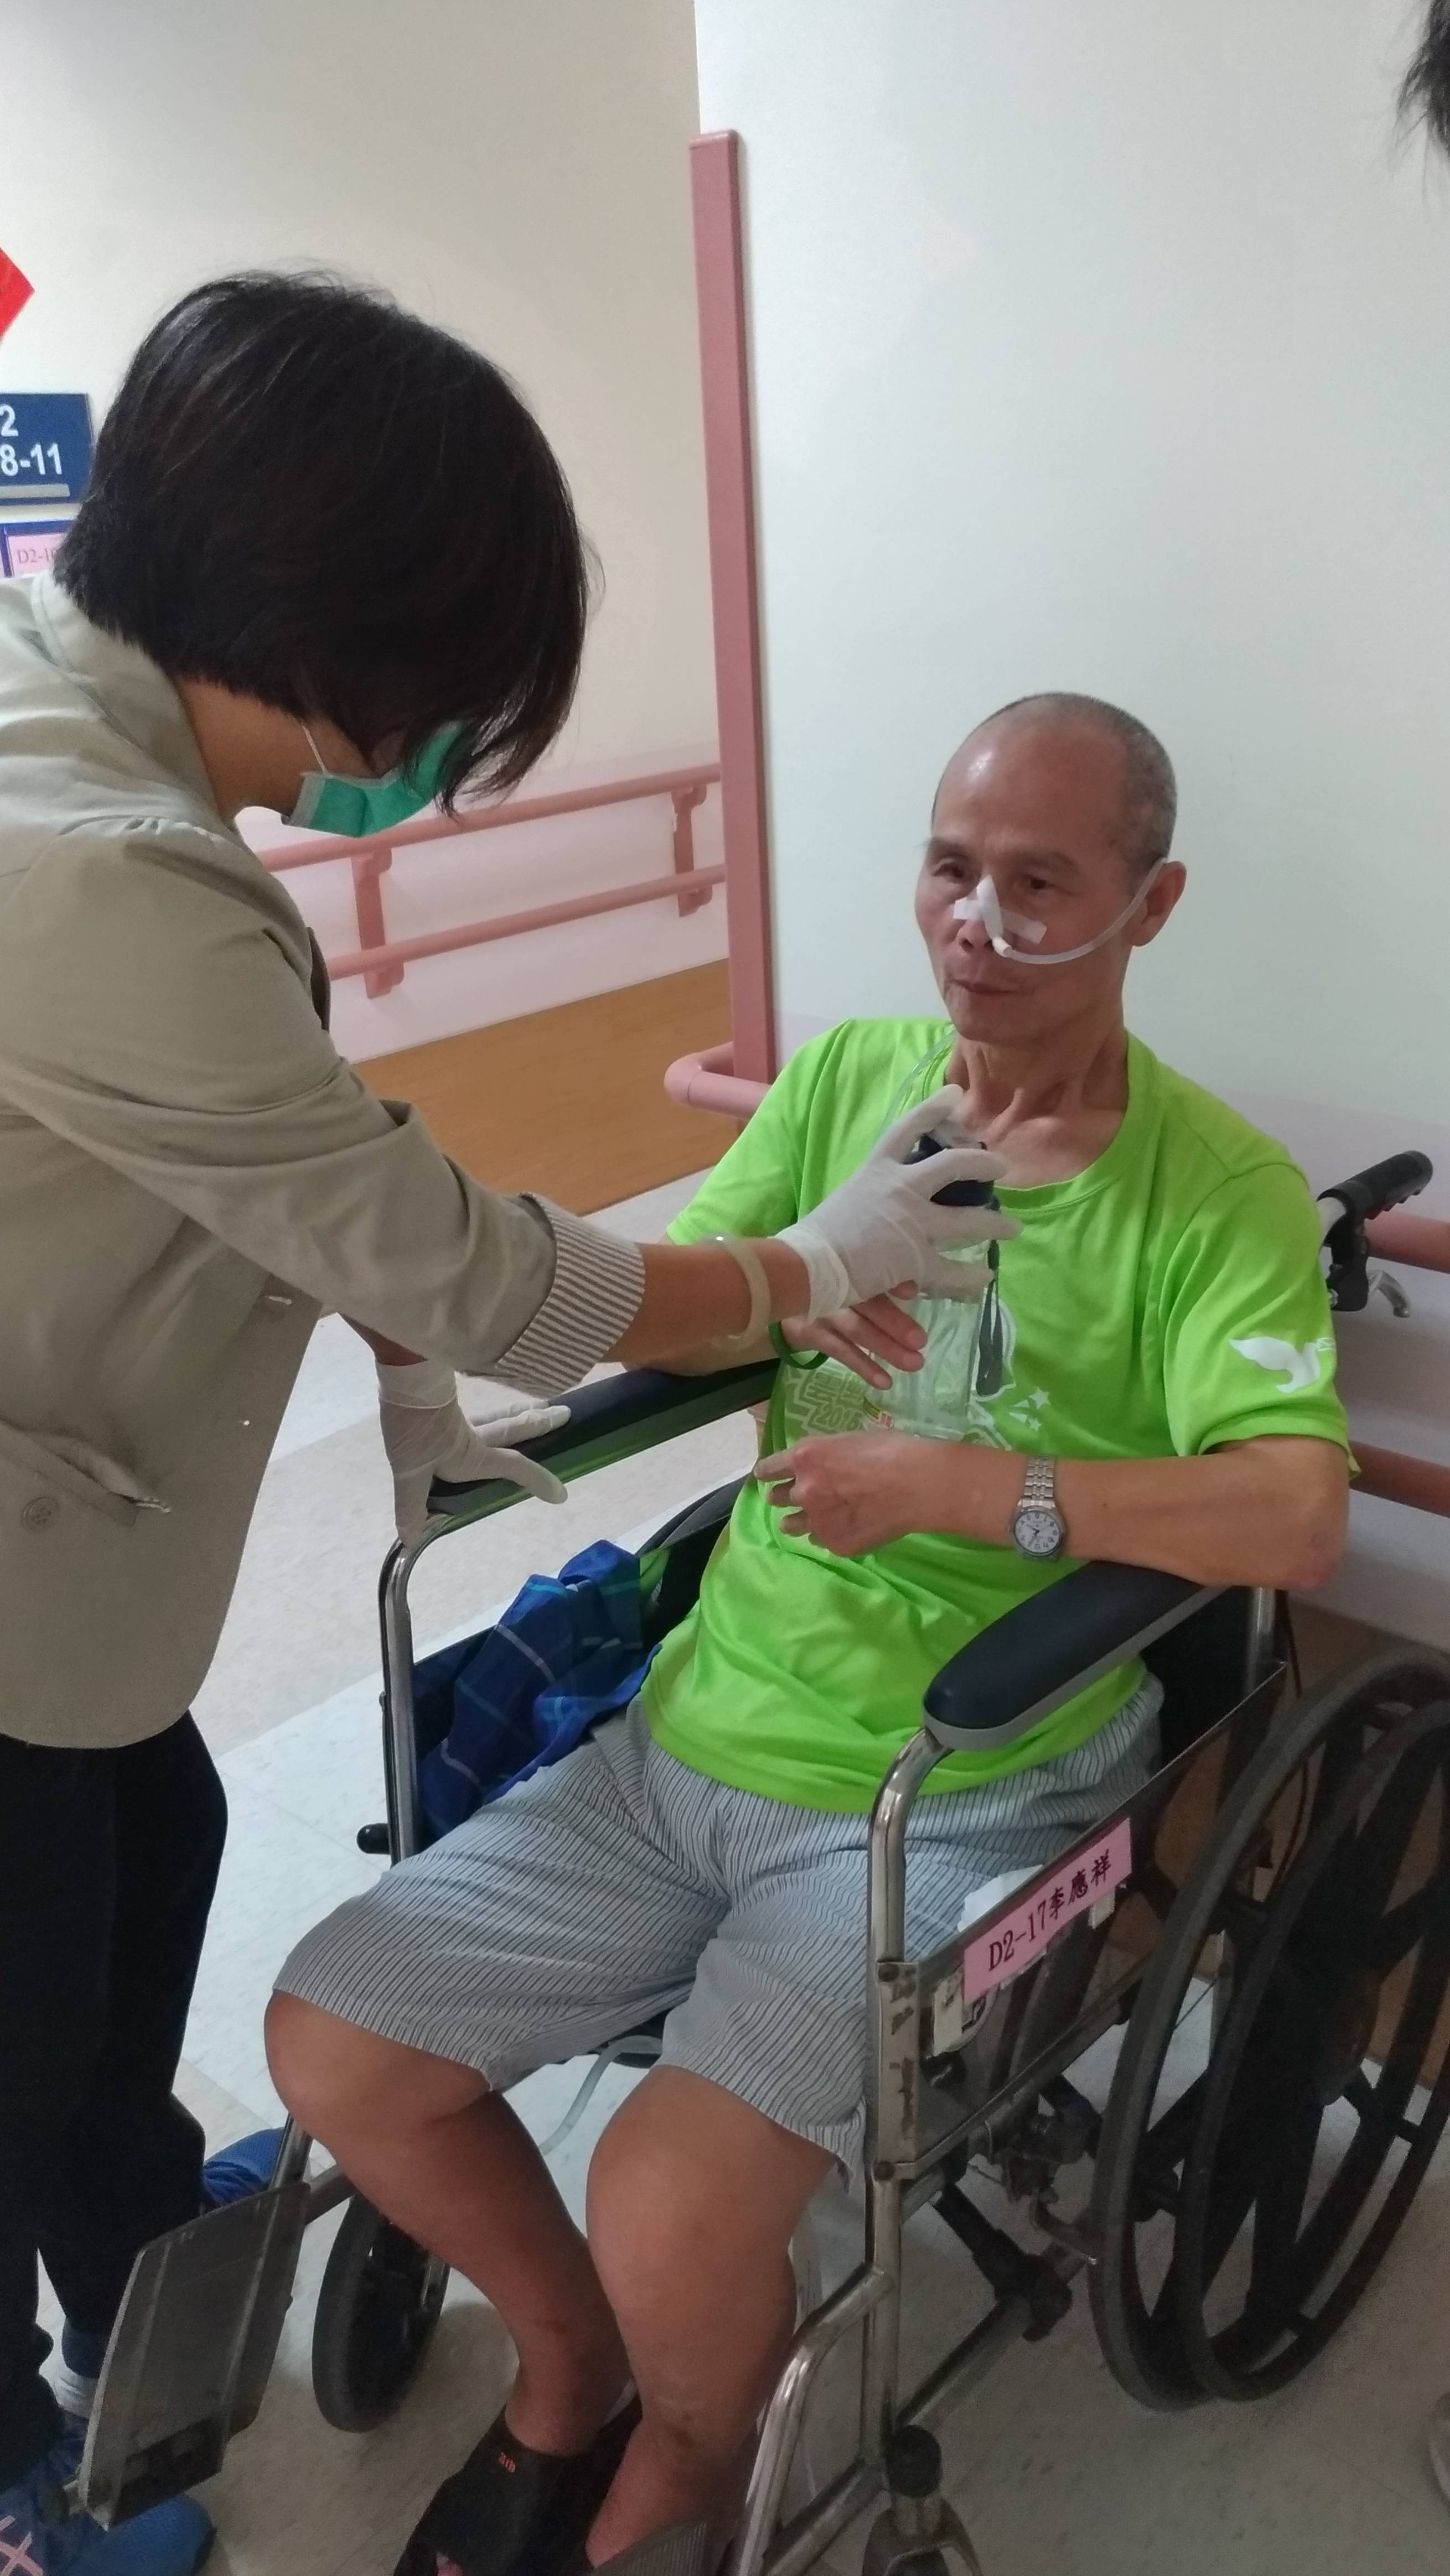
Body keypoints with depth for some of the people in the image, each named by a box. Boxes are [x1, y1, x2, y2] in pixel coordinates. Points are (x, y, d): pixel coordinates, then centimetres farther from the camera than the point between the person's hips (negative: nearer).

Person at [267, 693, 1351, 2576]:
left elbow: (1297, 1515, -21)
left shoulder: (1222, 1192, -9)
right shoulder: (846, 1076, 5)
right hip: (698, 1733, 5)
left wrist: (965, 1484, -29)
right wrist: (786, 1274, -13)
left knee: (670, 2217, -22)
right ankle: (569, 2354, 31)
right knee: (332, 2047, 1)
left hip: (957, 1810, -5)